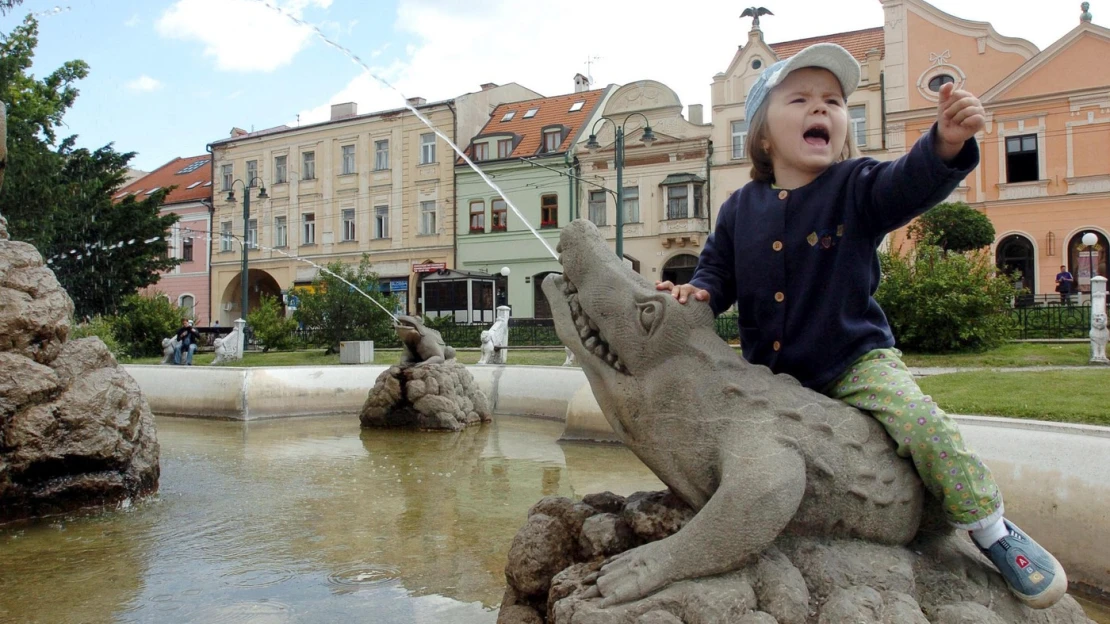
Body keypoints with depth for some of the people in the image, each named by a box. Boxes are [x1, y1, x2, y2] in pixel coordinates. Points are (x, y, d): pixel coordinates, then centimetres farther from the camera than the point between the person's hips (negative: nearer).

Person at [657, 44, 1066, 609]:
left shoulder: (854, 188, -6)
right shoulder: (740, 209, 3)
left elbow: (909, 183, -25)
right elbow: (719, 267, 11)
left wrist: (946, 143, -46)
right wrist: (700, 291, -12)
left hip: (855, 361, -3)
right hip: (770, 371, 4)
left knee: (923, 425, -20)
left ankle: (991, 529, 2)